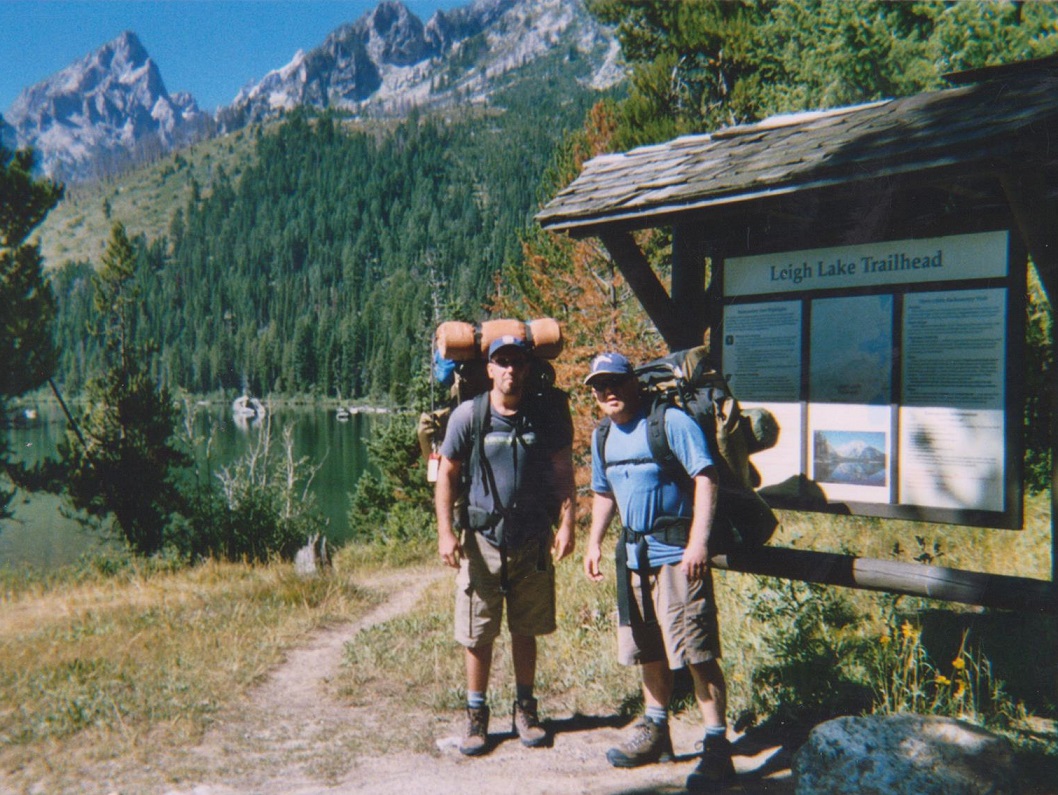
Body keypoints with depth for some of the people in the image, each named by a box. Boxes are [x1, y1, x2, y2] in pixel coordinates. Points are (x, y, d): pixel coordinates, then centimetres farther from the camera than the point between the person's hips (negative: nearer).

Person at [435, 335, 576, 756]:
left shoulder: (546, 414, -2)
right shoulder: (468, 415, -6)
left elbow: (562, 471, 4)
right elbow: (447, 473, -2)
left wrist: (566, 523, -4)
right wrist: (445, 531, -9)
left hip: (533, 542, 1)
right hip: (483, 539, -1)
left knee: (526, 631, 12)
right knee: (478, 636, 5)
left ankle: (525, 709, 28)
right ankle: (476, 716, 20)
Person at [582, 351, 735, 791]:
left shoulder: (670, 421, -11)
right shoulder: (603, 436, 12)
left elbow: (705, 478, -16)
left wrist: (698, 540, -24)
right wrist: (594, 541, 13)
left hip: (676, 551, -7)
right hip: (633, 552, 8)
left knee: (697, 651, -8)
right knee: (648, 649, 17)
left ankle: (716, 746, 1)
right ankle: (655, 731, 32)